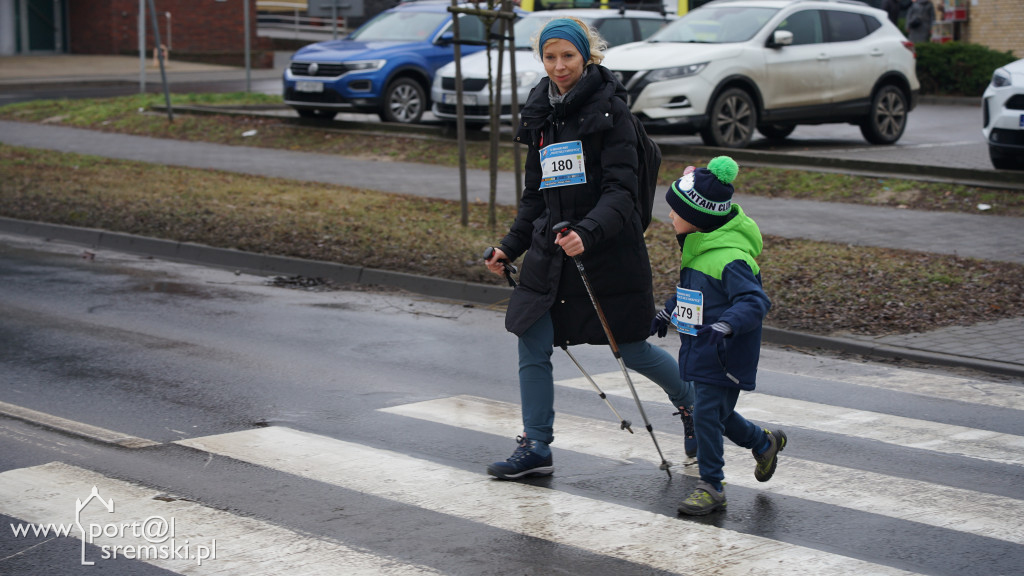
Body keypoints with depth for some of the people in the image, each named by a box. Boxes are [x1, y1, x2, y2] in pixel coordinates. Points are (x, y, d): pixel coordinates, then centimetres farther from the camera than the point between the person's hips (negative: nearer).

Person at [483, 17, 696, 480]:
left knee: (631, 350, 6)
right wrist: (510, 247, 12)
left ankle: (692, 403, 33)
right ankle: (535, 449, 9)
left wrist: (588, 232, -31)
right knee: (532, 347, -1)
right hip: (549, 250, 6)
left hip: (607, 249, -6)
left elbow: (621, 190, -16)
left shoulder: (609, 108, -9)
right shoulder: (540, 115, 11)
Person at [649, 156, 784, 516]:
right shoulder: (698, 250, 8)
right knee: (716, 412, 19)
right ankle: (765, 443, 42)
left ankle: (711, 486, 2)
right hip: (700, 351, 10)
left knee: (707, 413, -8)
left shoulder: (730, 259, -24)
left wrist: (725, 326, -42)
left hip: (725, 356, -10)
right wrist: (667, 314, 26)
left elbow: (755, 301, -31)